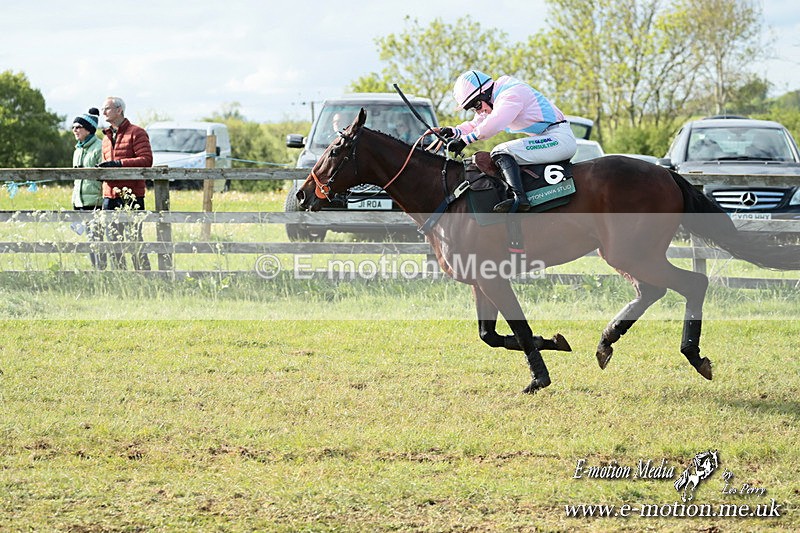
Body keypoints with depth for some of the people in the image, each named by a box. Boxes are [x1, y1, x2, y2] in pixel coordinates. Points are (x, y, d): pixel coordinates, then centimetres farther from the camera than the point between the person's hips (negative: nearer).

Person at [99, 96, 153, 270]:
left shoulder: (136, 133, -4)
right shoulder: (107, 136, 19)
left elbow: (146, 160, -14)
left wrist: (119, 163, -20)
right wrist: (102, 169, 4)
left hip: (131, 195, -8)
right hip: (110, 195, 8)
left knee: (134, 239, -8)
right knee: (113, 240, 9)